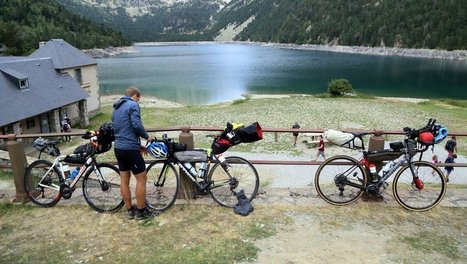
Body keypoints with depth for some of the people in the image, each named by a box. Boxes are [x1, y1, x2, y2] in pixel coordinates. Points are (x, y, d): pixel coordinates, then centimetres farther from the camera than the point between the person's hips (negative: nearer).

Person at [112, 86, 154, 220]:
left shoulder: (116, 108, 19)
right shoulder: (133, 105, -9)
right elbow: (136, 125, -22)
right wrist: (147, 136, -4)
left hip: (118, 148, 9)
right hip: (130, 148, -9)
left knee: (124, 180, 12)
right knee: (141, 179, 2)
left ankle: (130, 210, 22)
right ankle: (141, 211, 9)